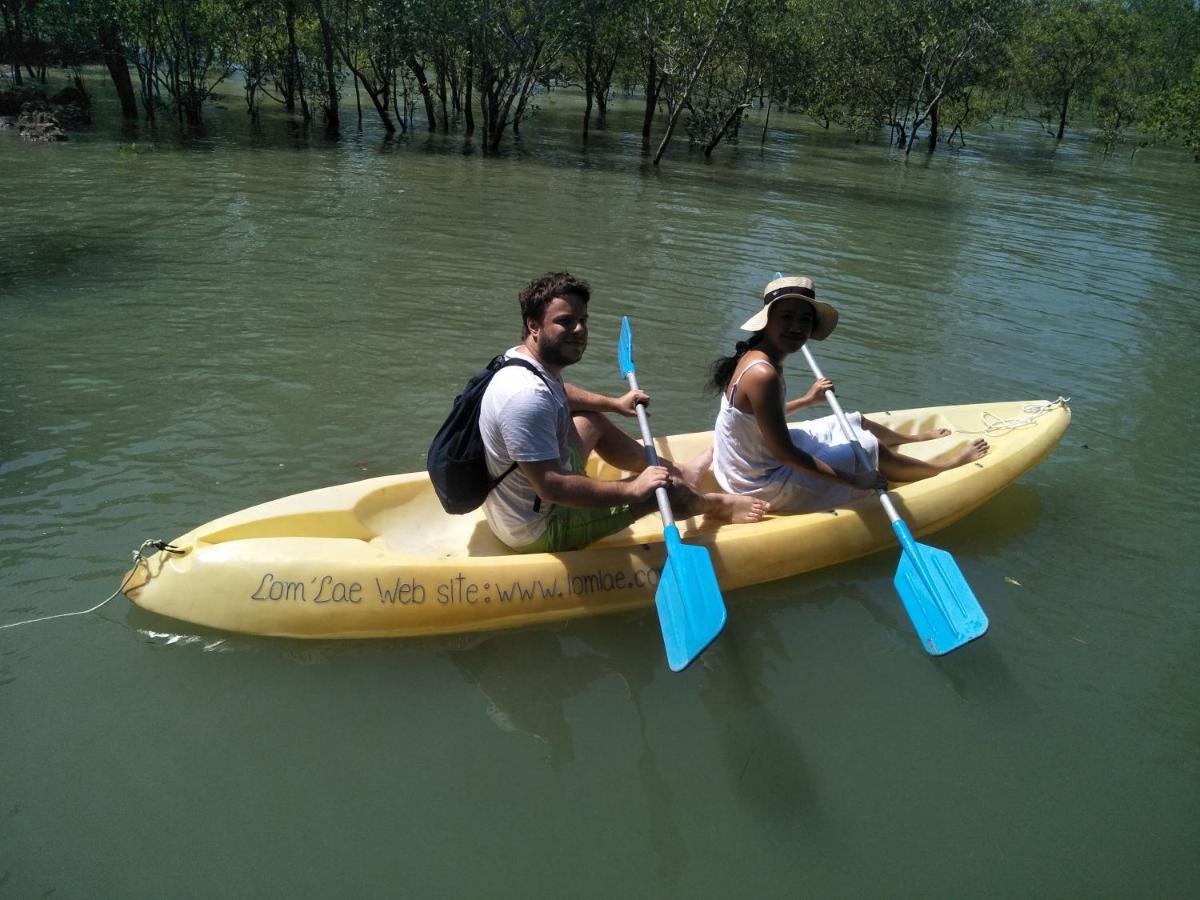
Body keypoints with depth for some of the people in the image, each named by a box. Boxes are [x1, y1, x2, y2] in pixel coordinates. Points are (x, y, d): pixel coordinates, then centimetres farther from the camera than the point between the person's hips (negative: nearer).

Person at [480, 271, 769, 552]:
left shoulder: (524, 358, -3)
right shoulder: (526, 396, -34)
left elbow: (560, 394, 22)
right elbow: (552, 487, -35)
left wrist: (614, 403, 25)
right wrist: (632, 490, -27)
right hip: (538, 532, -10)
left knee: (593, 421, 22)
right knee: (665, 488, -5)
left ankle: (678, 471, 44)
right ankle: (718, 505, 31)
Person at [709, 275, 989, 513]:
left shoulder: (753, 357, -3)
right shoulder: (763, 375, -32)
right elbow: (784, 454, -29)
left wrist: (806, 400, 23)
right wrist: (852, 480, -21)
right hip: (763, 487, -9)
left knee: (856, 421, 25)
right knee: (870, 448, 4)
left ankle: (914, 438, 57)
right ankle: (945, 467, 33)